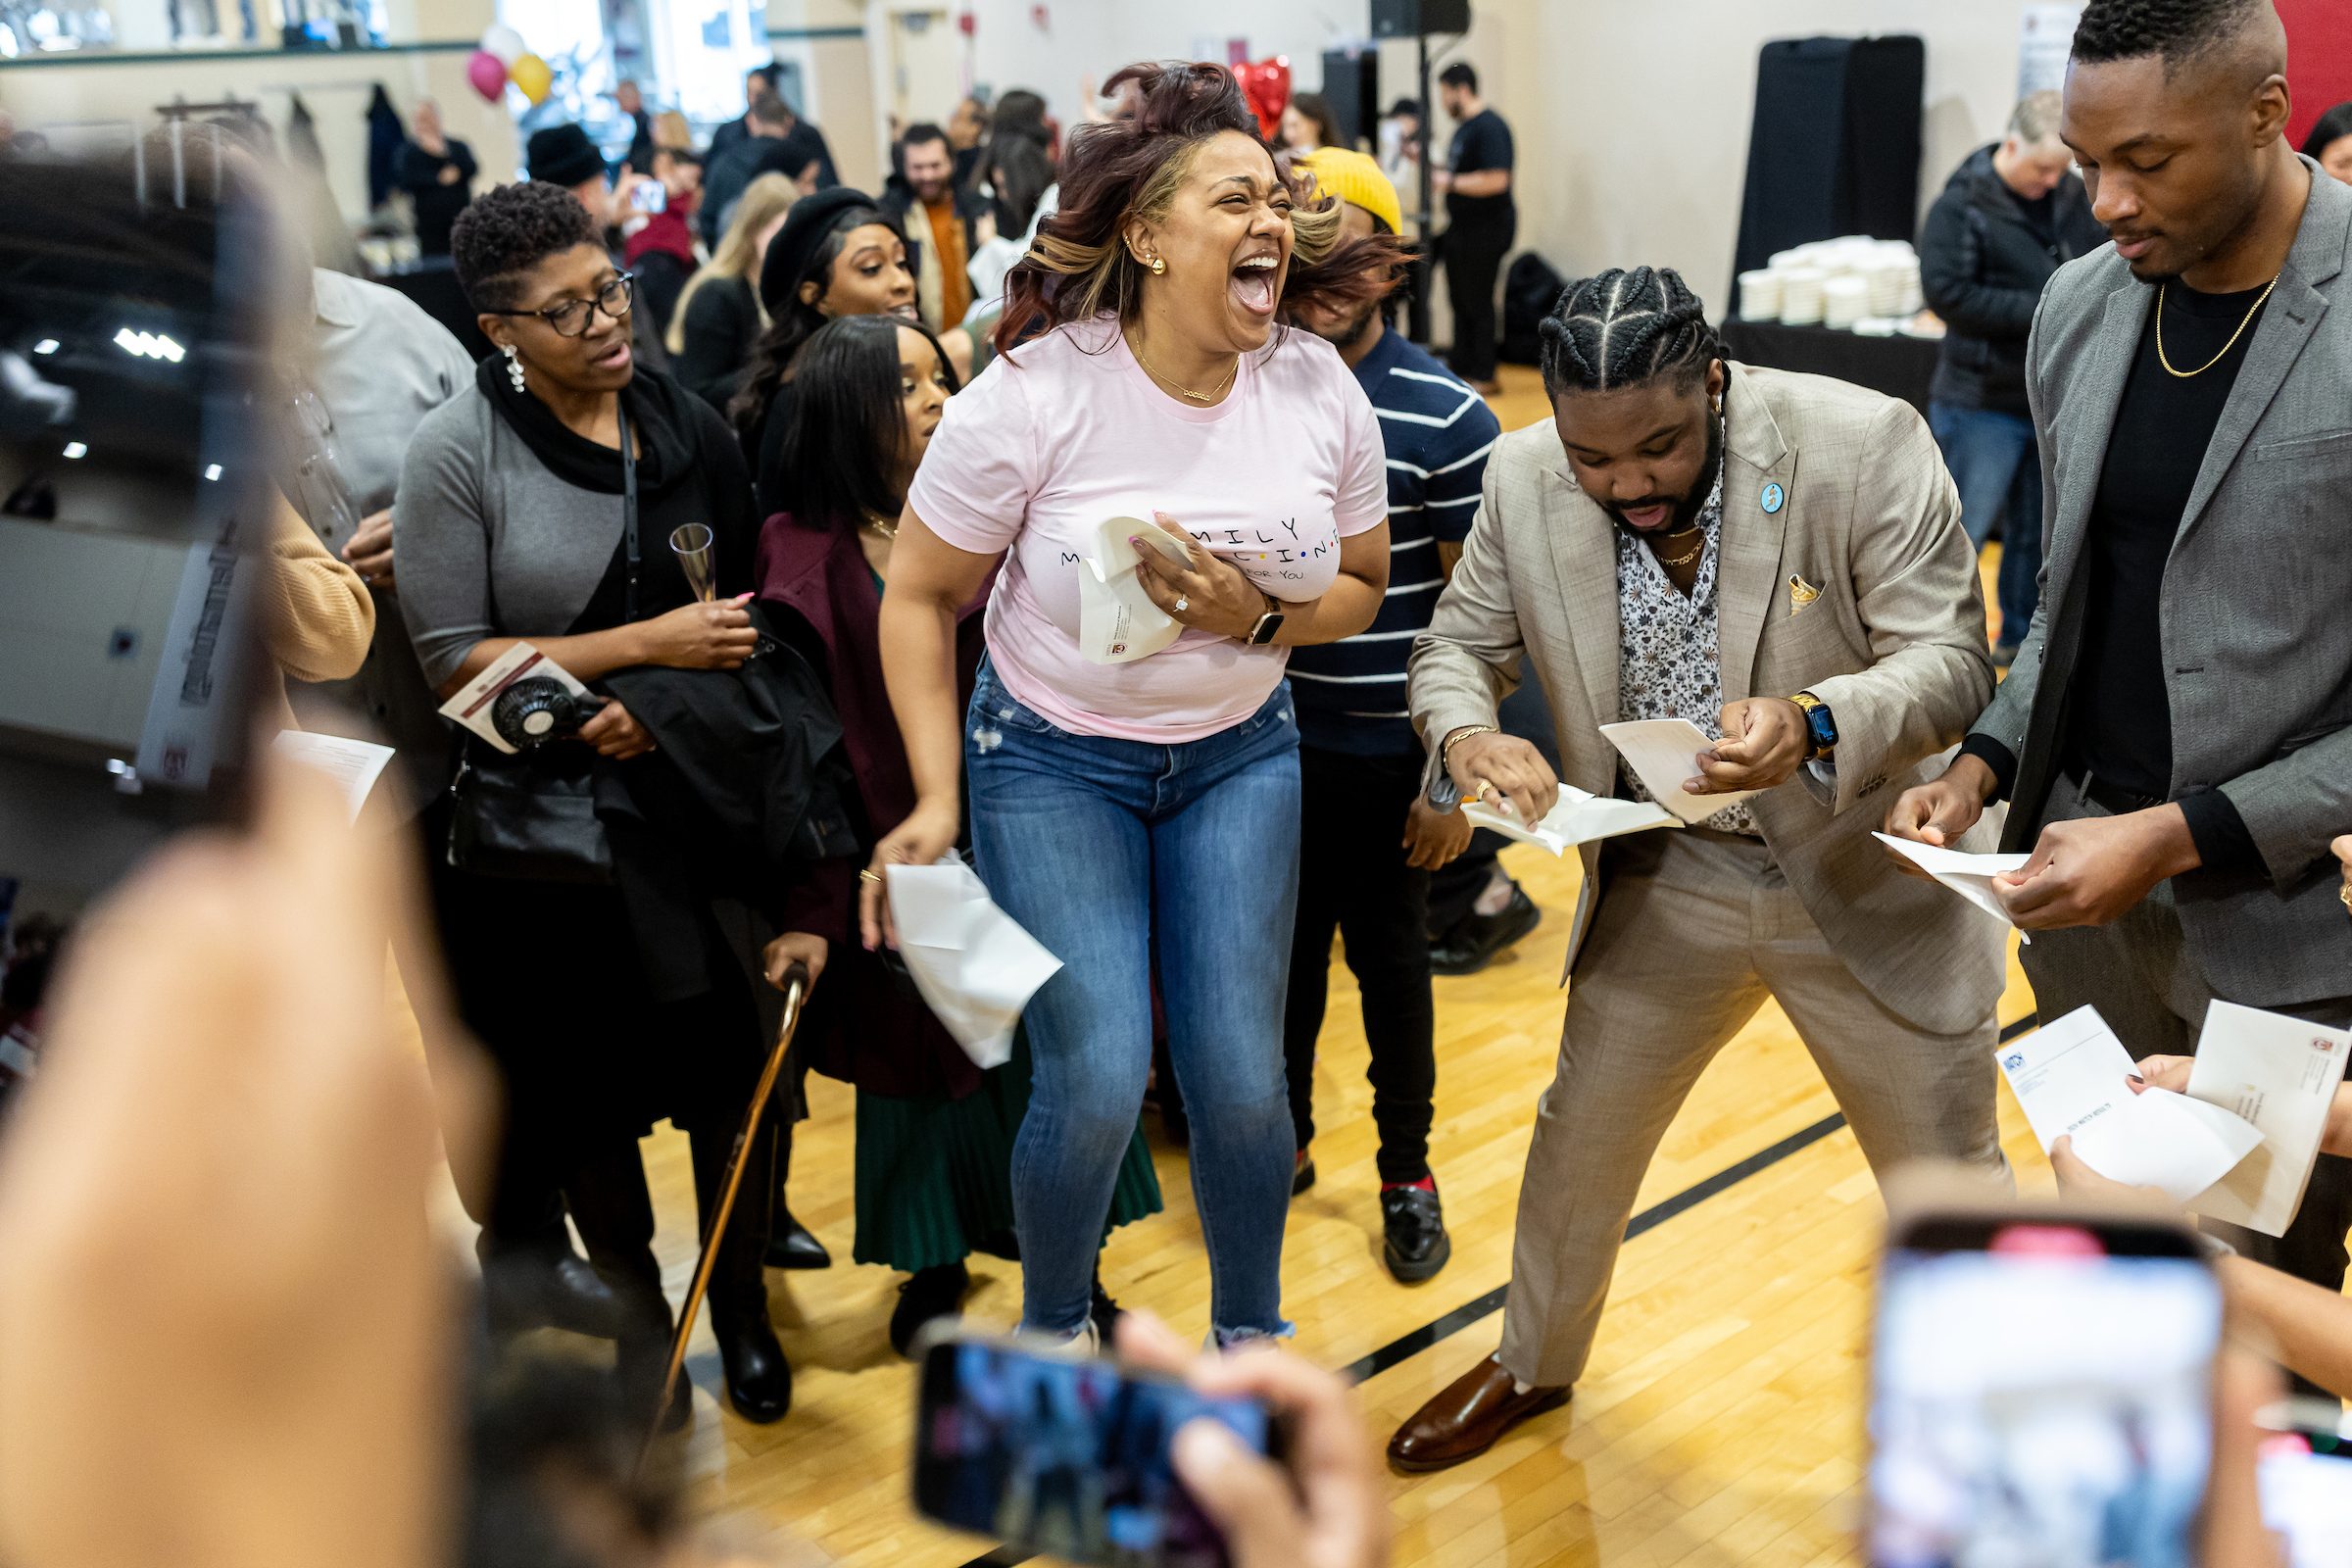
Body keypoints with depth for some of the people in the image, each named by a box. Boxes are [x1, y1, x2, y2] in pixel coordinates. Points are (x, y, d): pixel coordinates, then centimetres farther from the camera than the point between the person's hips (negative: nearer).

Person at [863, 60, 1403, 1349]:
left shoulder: (1320, 393, -8)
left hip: (1238, 756, 3)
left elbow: (1360, 588, 4)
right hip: (1053, 759, -3)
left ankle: (1249, 1338, 27)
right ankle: (1050, 1331, 20)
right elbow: (920, 597, -9)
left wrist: (1258, 620, -17)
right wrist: (938, 799, -14)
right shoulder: (1032, 397, -19)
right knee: (1098, 1081, -11)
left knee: (1240, 1079, -2)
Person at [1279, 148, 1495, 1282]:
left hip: (1385, 749, -3)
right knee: (1280, 949, 15)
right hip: (1265, 742, 3)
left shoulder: (1446, 417, -9)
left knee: (1391, 963, 11)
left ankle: (1407, 1171, 29)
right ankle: (1283, 1139, 36)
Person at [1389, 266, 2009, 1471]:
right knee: (1582, 1137, 19)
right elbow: (1458, 646, 2)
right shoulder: (1524, 479, -10)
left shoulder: (1865, 445, -22)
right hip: (1659, 882, 4)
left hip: (1867, 876, -3)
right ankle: (1533, 1364, 46)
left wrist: (1814, 723, -42)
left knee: (1948, 1178, 9)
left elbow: (1951, 659, -21)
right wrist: (1466, 737, -22)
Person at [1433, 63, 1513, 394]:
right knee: (1459, 300, 15)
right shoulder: (1463, 127, 13)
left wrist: (1451, 182, -19)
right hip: (1462, 228, 10)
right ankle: (1461, 366, 25)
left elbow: (1495, 180, -27)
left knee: (1477, 302, -5)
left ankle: (1483, 376, 2)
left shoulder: (1489, 127, -18)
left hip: (1486, 230, -10)